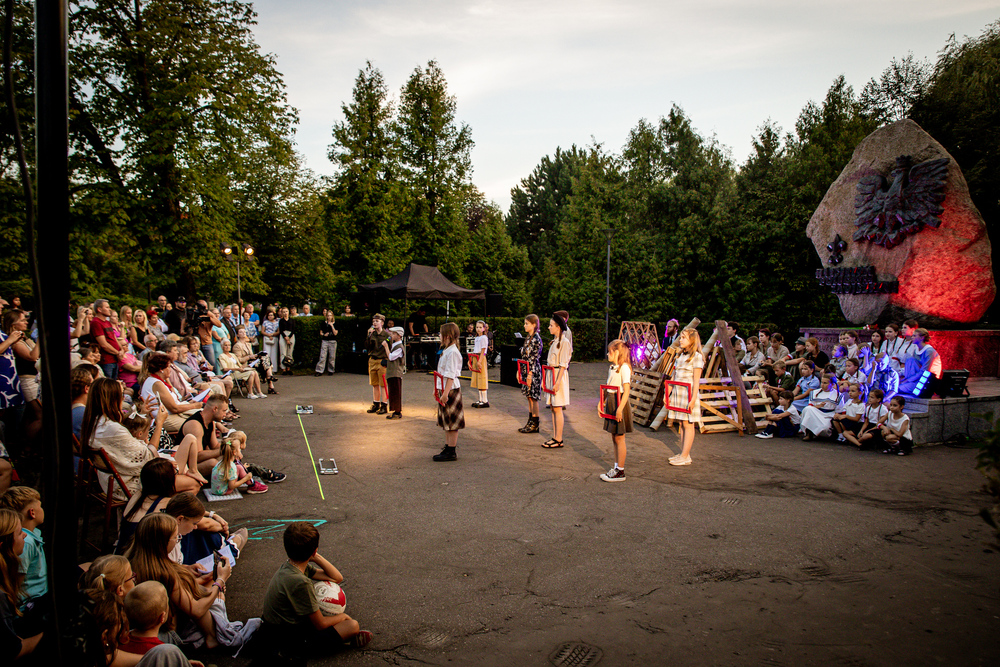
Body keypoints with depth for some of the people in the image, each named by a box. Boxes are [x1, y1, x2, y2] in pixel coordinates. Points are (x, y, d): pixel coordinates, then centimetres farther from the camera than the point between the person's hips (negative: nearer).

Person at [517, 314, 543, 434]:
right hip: (527, 370, 9)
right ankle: (530, 422, 19)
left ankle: (535, 425, 3)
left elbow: (534, 358, -18)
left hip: (533, 371, -9)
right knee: (529, 397, 12)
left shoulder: (536, 339, -14)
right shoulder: (528, 337, 13)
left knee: (533, 398, -4)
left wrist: (530, 374, -20)